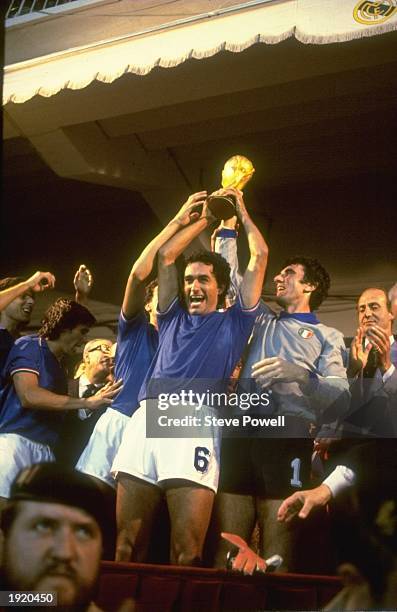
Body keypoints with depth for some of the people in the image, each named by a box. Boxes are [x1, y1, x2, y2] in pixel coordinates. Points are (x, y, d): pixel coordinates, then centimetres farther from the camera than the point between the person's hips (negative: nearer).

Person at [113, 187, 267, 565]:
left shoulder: (232, 322, 23)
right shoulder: (173, 317, 29)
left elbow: (259, 257, 21)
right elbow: (165, 255, 29)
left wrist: (241, 212, 33)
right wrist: (205, 219, 35)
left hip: (196, 424, -3)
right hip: (147, 419, 3)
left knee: (187, 553, -11)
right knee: (127, 547, -3)